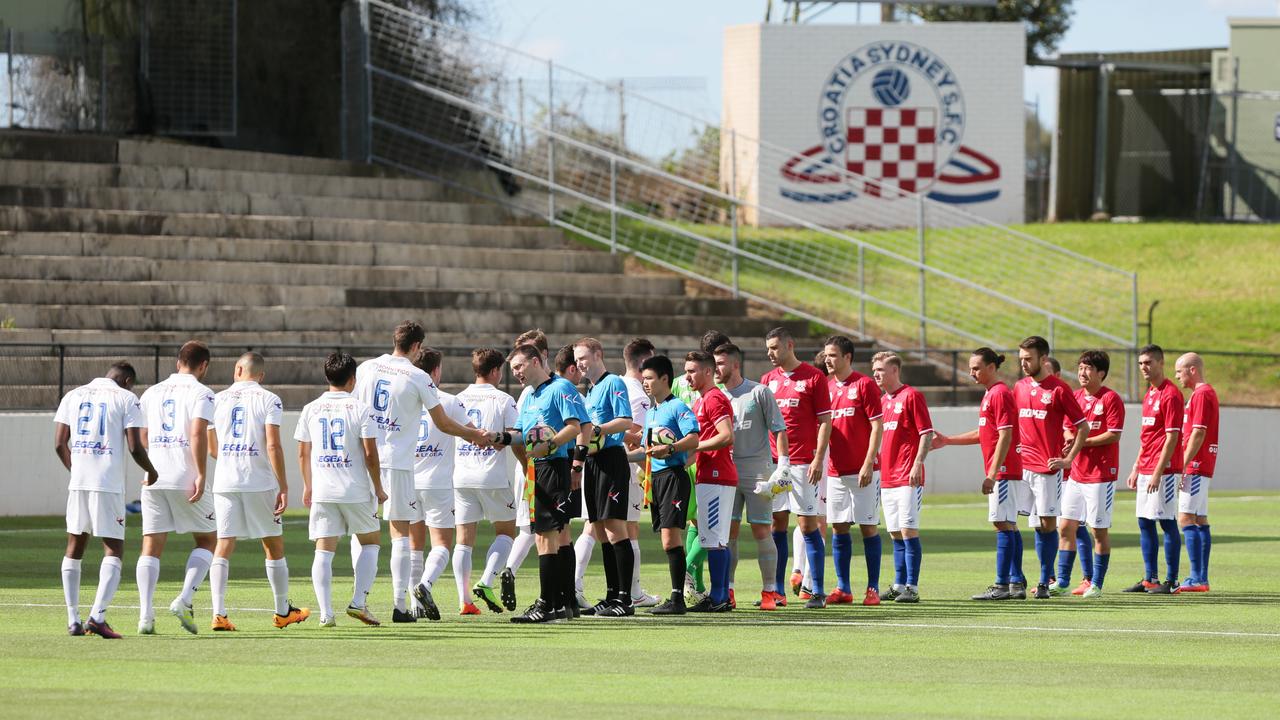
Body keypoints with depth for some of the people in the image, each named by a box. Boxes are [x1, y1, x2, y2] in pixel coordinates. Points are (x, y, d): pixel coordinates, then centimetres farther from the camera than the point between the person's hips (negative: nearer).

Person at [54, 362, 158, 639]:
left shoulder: (73, 396, 14)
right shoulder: (126, 399, 1)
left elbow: (60, 444, 10)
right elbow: (135, 447, -5)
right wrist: (151, 472, 13)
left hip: (78, 481, 4)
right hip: (109, 483, -4)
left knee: (74, 548, 15)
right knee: (114, 551, -1)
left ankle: (73, 620, 11)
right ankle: (97, 616, -17)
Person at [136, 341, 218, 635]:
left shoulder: (152, 393, 15)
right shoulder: (200, 393, -2)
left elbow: (141, 438, 18)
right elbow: (198, 433, -15)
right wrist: (201, 476, -15)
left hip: (154, 479, 4)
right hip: (186, 478, -4)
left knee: (151, 546, 5)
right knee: (207, 541, 11)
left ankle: (145, 615, -6)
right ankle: (184, 600, -7)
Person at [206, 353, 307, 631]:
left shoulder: (218, 400, 8)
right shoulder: (268, 400, -3)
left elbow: (212, 448, 14)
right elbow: (273, 445, -12)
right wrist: (283, 487, -9)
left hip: (225, 482, 2)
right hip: (260, 482, -2)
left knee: (223, 546, 1)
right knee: (274, 545, 12)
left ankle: (219, 614, -11)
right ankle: (282, 611, 21)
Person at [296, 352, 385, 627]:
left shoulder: (311, 410, 6)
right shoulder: (359, 409, -5)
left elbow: (303, 453, 9)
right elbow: (370, 454, -8)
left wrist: (307, 486, 22)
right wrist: (378, 489, 2)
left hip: (322, 491, 2)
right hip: (356, 491, -2)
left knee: (324, 550, 2)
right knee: (370, 542, 15)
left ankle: (326, 613, -6)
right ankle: (358, 602, 3)